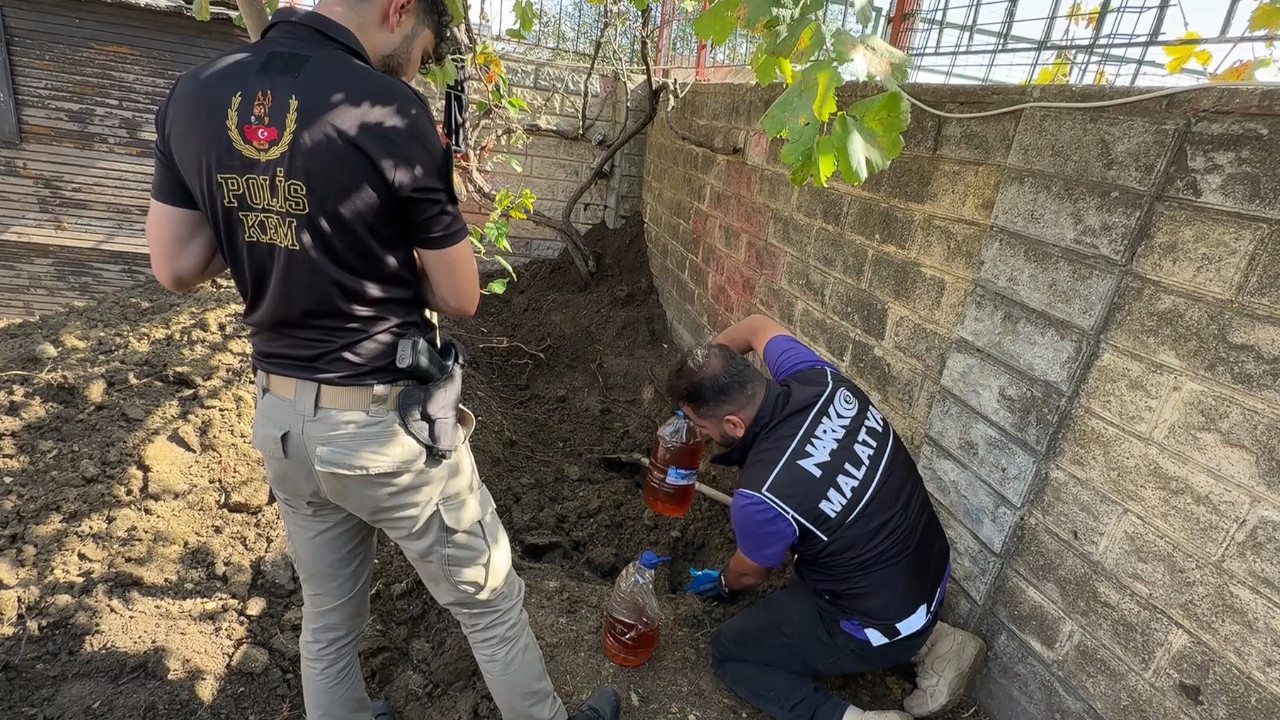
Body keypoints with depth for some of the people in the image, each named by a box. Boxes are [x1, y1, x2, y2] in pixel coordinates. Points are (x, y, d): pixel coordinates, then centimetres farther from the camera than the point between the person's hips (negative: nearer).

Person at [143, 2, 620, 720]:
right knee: (490, 602, 17)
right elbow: (460, 298, -11)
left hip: (280, 417, 7)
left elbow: (175, 268, 5)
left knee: (327, 618, 26)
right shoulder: (389, 112, -17)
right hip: (385, 424, -6)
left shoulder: (191, 96, 1)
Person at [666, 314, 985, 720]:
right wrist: (699, 372, 7)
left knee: (728, 651, 9)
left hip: (882, 625, -6)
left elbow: (750, 574, -5)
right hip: (933, 570, 6)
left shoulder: (761, 497, -31)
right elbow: (757, 326, 6)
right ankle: (930, 641, 22)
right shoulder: (820, 380, -17)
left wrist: (724, 584, 17)